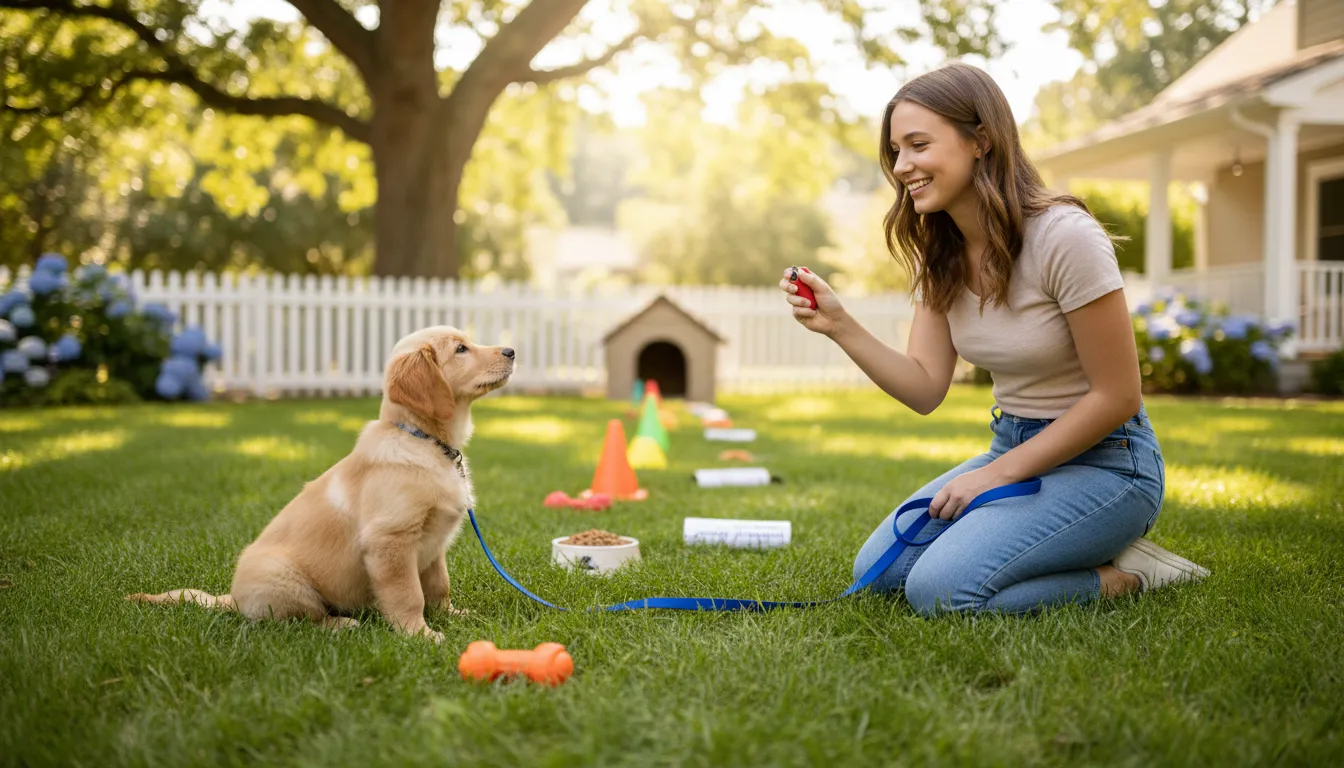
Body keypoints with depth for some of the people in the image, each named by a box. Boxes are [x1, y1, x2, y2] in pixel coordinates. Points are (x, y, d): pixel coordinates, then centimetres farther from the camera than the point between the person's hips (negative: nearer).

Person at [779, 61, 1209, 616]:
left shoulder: (1064, 236, -21)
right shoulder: (939, 252, 3)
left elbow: (1117, 397, -17)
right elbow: (925, 389, -2)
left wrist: (996, 474, -15)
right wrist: (840, 327, -17)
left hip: (1102, 460, -8)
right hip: (1013, 449, 8)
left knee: (940, 589, -24)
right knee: (878, 570, -3)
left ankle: (1124, 574, -2)